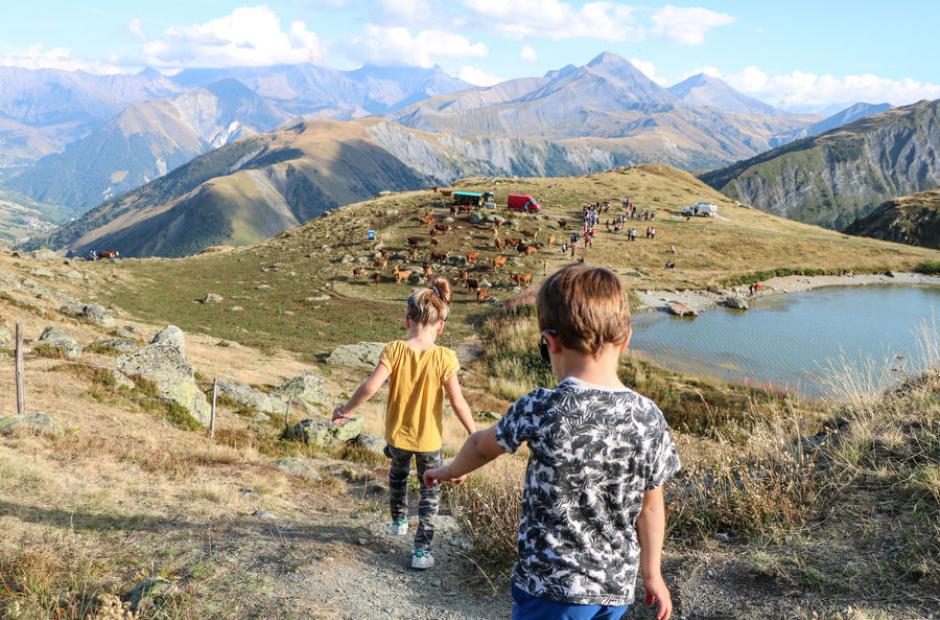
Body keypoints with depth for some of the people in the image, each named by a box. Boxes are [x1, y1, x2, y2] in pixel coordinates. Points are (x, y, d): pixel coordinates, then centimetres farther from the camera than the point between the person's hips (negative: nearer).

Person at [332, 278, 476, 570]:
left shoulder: (394, 350, -16)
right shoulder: (444, 357, -19)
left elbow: (371, 386, -21)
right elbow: (458, 403, -17)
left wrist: (346, 409, -5)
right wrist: (474, 434, -5)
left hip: (397, 434, 2)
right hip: (429, 439, -2)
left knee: (398, 474, 32)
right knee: (430, 492, 17)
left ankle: (399, 520, 51)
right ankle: (422, 549, 14)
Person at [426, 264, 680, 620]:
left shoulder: (539, 410, -18)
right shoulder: (649, 418, -8)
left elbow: (482, 446, 2)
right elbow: (651, 507, 3)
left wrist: (451, 471, 24)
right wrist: (652, 574, 19)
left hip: (552, 584, -4)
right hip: (617, 587, 5)